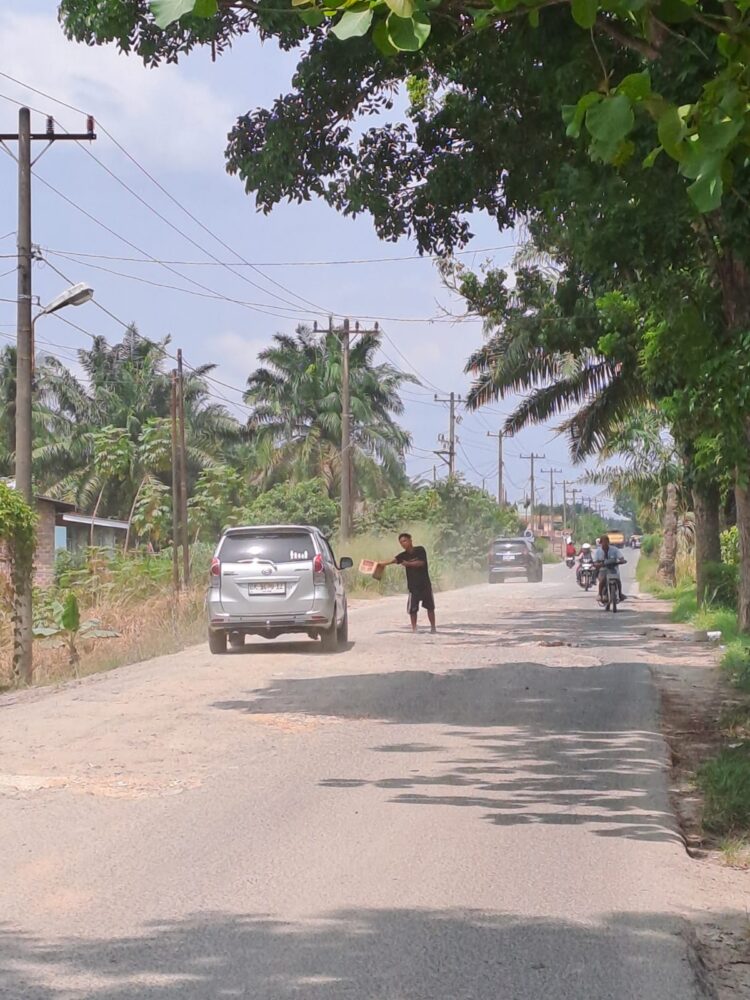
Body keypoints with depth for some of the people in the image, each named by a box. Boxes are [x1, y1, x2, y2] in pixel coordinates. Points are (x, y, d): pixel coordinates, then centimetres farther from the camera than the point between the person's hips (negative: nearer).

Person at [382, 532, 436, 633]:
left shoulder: (420, 550, -6)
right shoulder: (403, 555, -1)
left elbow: (421, 563, -17)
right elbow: (394, 560, -18)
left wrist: (408, 564, -26)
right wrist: (383, 564, -37)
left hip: (425, 584, -1)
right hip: (413, 586, 1)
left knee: (430, 607, 9)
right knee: (412, 609, -5)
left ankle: (433, 627, 21)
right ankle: (414, 628, 6)